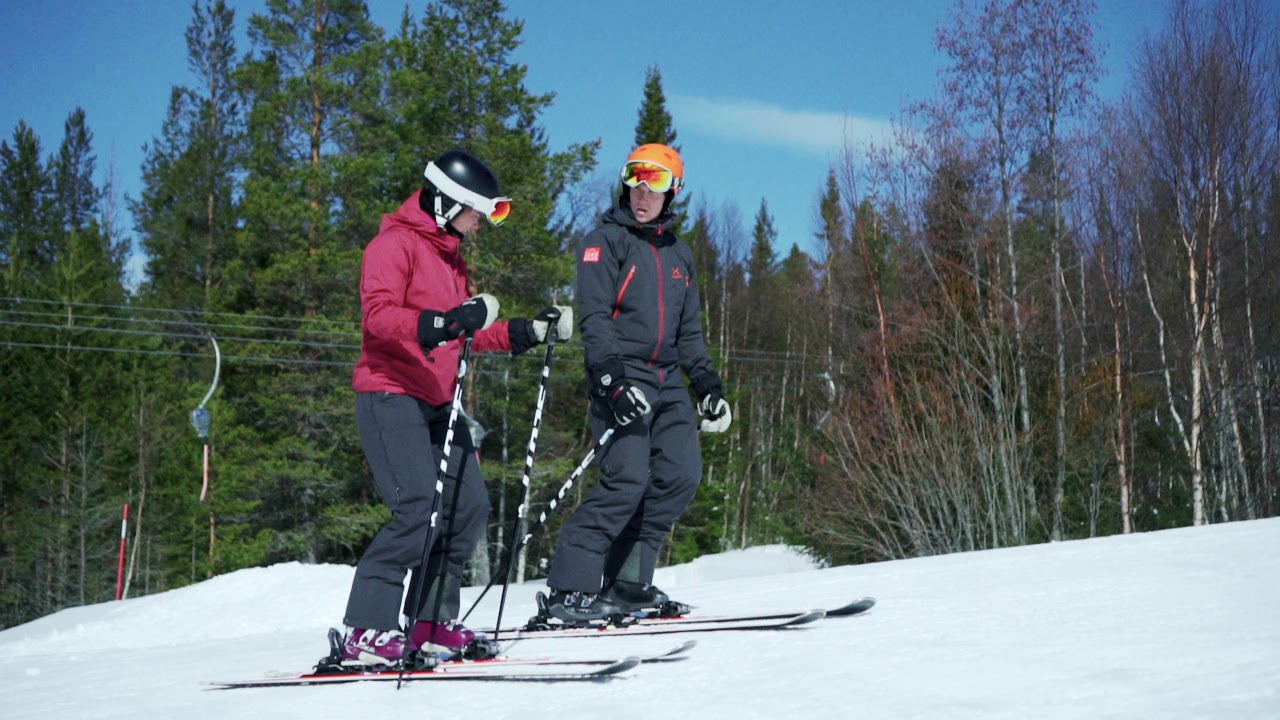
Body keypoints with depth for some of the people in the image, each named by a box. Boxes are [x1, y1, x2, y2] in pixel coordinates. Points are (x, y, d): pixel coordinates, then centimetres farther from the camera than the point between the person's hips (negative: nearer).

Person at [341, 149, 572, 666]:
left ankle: (431, 621, 12)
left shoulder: (450, 256, 23)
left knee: (469, 507, 2)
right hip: (390, 395, -9)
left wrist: (530, 332, 16)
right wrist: (440, 324, -35)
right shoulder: (395, 243, -6)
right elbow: (377, 316, -21)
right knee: (419, 507, -20)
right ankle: (365, 631, -17)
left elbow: (468, 333, 26)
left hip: (436, 402, 9)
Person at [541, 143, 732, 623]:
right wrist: (614, 378, -24)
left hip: (667, 382, 7)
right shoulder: (605, 241, 0)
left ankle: (626, 581, 5)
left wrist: (708, 385, 15)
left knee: (682, 475, -5)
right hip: (620, 379, -7)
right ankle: (568, 588, -14)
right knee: (627, 480, -19)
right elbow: (593, 318, -11)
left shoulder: (678, 254, 21)